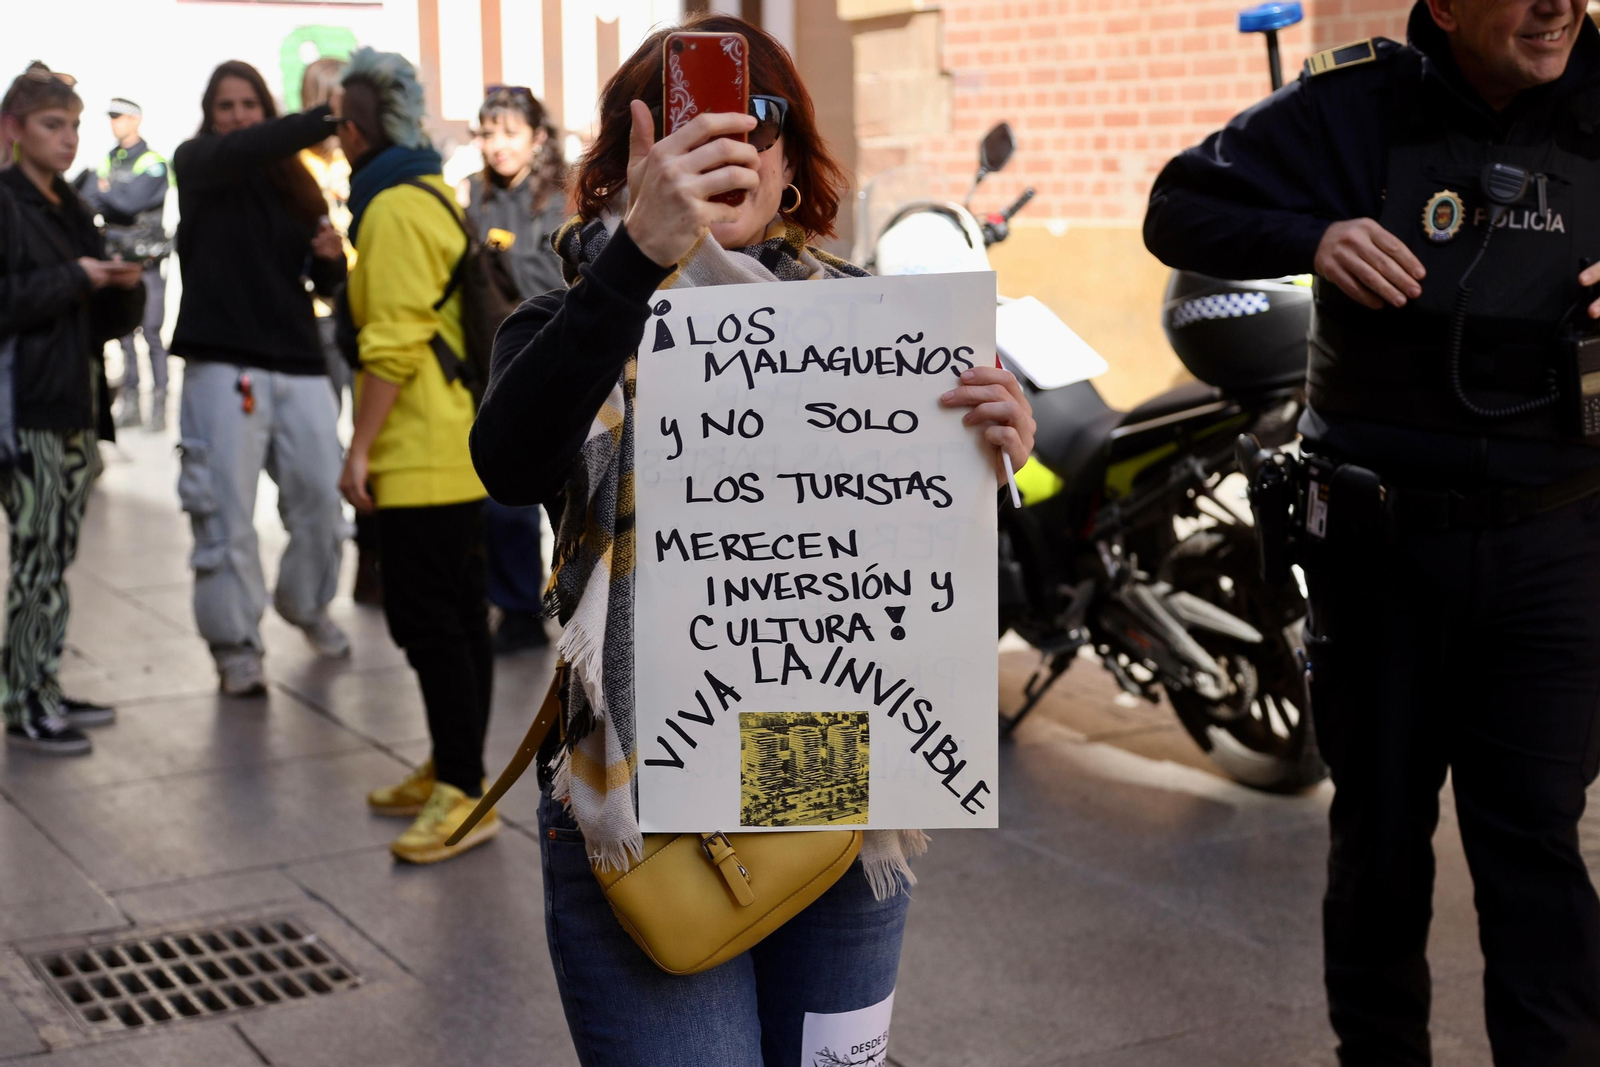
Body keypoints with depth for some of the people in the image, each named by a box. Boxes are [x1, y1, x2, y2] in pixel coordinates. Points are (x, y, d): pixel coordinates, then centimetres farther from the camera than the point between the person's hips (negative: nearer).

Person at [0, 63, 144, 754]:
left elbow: (109, 319, 21)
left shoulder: (71, 211, 19)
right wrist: (74, 278, -15)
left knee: (57, 558, 11)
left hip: (77, 405, 8)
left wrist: (124, 286, 0)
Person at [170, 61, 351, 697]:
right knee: (226, 512, -3)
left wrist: (331, 257, -6)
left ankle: (306, 606, 30)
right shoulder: (197, 163, 3)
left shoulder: (293, 183, 15)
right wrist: (327, 118, -32)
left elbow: (324, 282, 18)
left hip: (299, 364, 4)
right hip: (222, 363, -4)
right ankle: (235, 645, 8)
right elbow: (240, 150, -21)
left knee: (322, 499, 5)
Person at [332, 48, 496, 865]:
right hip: (459, 448, 10)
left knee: (426, 620, -7)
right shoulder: (435, 197, 17)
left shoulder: (394, 210, -15)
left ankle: (464, 792, -3)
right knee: (457, 612, 14)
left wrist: (358, 450, -17)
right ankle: (451, 771, 25)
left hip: (420, 458, -10)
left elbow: (393, 344, -20)